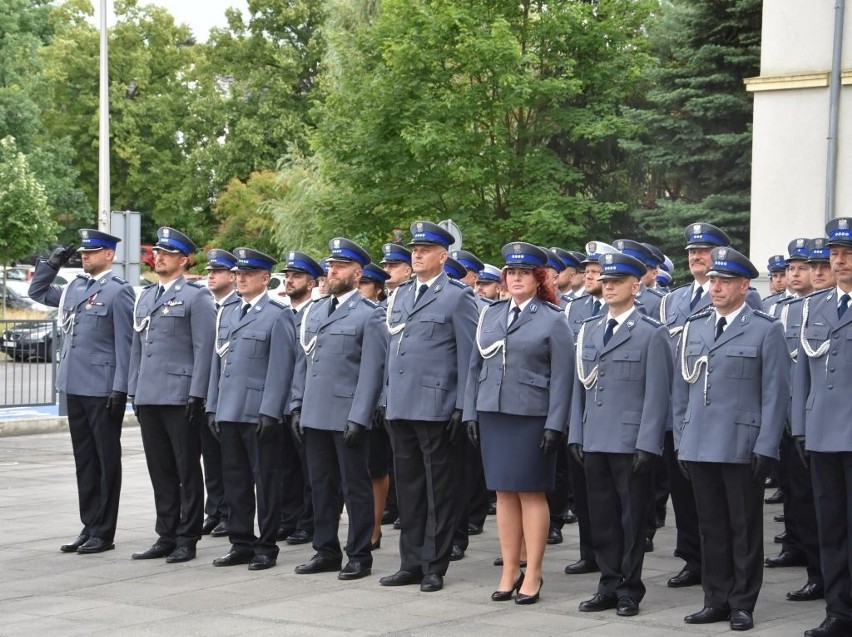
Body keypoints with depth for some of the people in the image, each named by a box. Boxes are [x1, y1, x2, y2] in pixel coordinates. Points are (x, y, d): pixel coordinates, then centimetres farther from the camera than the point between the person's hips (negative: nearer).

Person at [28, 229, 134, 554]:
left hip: (103, 390, -7)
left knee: (106, 460, 2)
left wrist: (119, 388, -16)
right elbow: (37, 292, 28)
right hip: (75, 387, 7)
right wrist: (52, 263, 14)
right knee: (84, 460, 11)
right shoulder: (74, 288, 13)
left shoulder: (118, 291, -8)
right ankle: (89, 526, 18)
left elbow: (125, 343, -12)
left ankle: (104, 533, 7)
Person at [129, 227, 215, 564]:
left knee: (187, 471, 2)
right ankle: (166, 536, 18)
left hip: (181, 397, -7)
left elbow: (204, 349, -9)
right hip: (149, 398, 7)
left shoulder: (196, 297, -4)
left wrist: (196, 395, -15)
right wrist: (135, 391, 14)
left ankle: (187, 539, 7)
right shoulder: (145, 297, 17)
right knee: (160, 471, 11)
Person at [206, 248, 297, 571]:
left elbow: (281, 368, -11)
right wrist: (213, 407, 12)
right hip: (229, 412, 7)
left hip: (260, 414, -7)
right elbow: (217, 363, 18)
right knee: (235, 480, 10)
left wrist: (270, 412, -16)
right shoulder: (226, 314, 16)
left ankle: (266, 547, 8)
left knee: (266, 480, 1)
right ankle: (241, 543, 18)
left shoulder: (277, 316, -6)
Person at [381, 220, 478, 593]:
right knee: (407, 488, 11)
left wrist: (461, 408, -12)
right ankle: (411, 563, 18)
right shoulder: (400, 296, 16)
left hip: (436, 408, -7)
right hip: (400, 408, 7)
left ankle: (434, 567, 7)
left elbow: (468, 356, -7)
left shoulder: (457, 297, -4)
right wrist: (388, 398, 14)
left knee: (438, 491, 1)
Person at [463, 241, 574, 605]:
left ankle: (533, 575, 7)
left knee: (531, 493, 0)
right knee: (503, 493, 7)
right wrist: (470, 412, 7)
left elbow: (562, 377, -6)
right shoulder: (491, 315, 12)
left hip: (531, 418, -4)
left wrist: (554, 425, -12)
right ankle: (509, 572, 14)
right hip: (493, 414, 5)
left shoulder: (553, 320, -2)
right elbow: (476, 366, 15)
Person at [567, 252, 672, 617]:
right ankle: (609, 585, 18)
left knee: (632, 517, 3)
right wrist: (576, 434, 9)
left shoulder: (652, 334, -5)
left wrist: (647, 445, -14)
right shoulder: (589, 331, 13)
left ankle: (629, 589, 12)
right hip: (595, 441, 5)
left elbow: (656, 394, -8)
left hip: (631, 443, -5)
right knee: (602, 517, 9)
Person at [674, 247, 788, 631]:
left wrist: (765, 448, -11)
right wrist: (680, 440, 10)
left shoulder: (766, 331, -2)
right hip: (699, 448, 4)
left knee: (745, 528, 3)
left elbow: (775, 394, -5)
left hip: (743, 449, -4)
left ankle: (743, 604, 11)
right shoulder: (693, 328, 12)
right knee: (711, 527, 9)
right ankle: (716, 601, 18)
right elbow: (681, 389, 15)